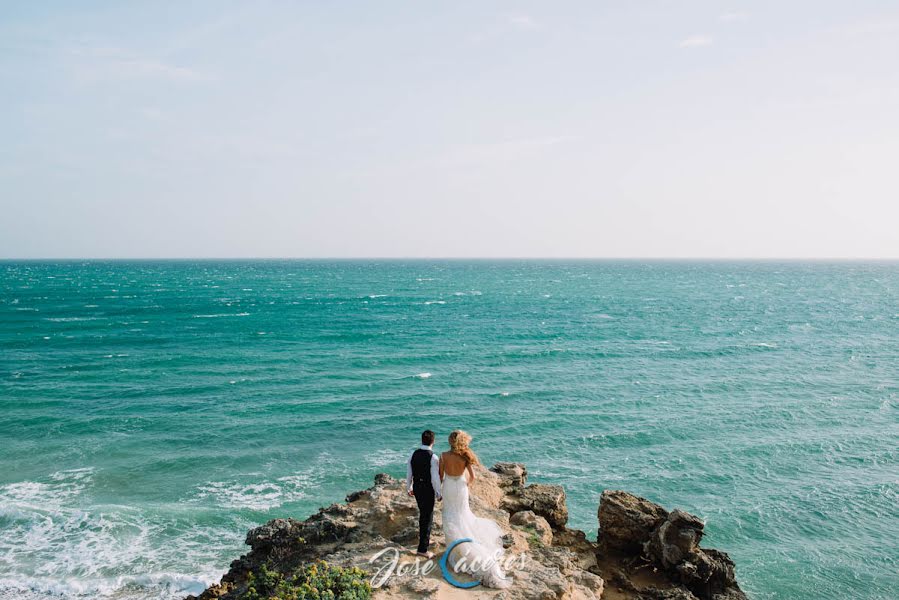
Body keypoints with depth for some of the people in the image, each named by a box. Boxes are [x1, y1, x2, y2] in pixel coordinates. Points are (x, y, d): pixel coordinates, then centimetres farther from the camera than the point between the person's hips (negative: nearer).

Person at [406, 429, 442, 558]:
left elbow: (409, 473, 5)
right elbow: (435, 478, -19)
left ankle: (425, 539, 42)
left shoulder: (414, 454, -4)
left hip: (417, 488, 6)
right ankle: (422, 549, 6)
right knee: (428, 518, 4)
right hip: (428, 489, -6)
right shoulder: (433, 457, -21)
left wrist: (409, 487, 20)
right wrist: (438, 494, -6)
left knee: (423, 514, 25)